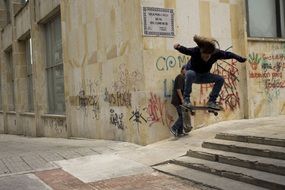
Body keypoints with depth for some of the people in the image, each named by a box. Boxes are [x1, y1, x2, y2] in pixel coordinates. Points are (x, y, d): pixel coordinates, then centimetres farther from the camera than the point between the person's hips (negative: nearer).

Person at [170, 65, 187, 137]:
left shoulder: (183, 77, 20)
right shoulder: (180, 77, -12)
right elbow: (178, 89, -20)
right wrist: (182, 99, -21)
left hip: (178, 100, 10)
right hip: (178, 100, -10)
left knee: (181, 116, 11)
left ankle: (180, 132, 14)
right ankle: (174, 128, -9)